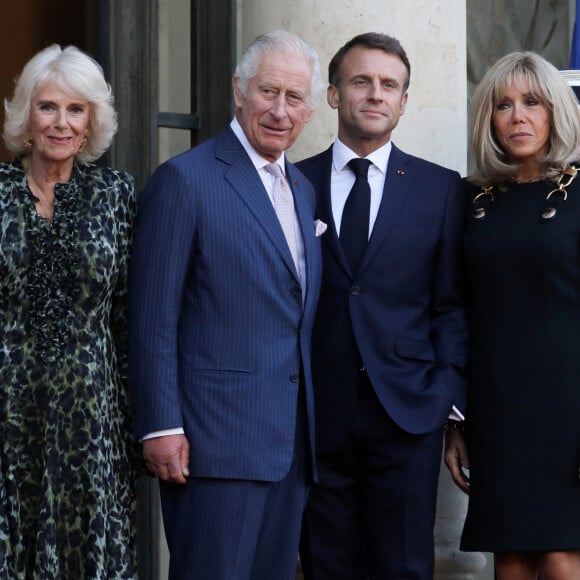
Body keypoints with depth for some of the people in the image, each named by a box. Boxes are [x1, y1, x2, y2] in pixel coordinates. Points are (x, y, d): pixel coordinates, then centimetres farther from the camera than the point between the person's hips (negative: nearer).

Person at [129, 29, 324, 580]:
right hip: (217, 437, -7)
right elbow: (152, 316, -10)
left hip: (291, 440, 7)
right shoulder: (184, 178, -7)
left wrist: (312, 424, 14)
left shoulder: (302, 189, 17)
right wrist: (161, 427, -15)